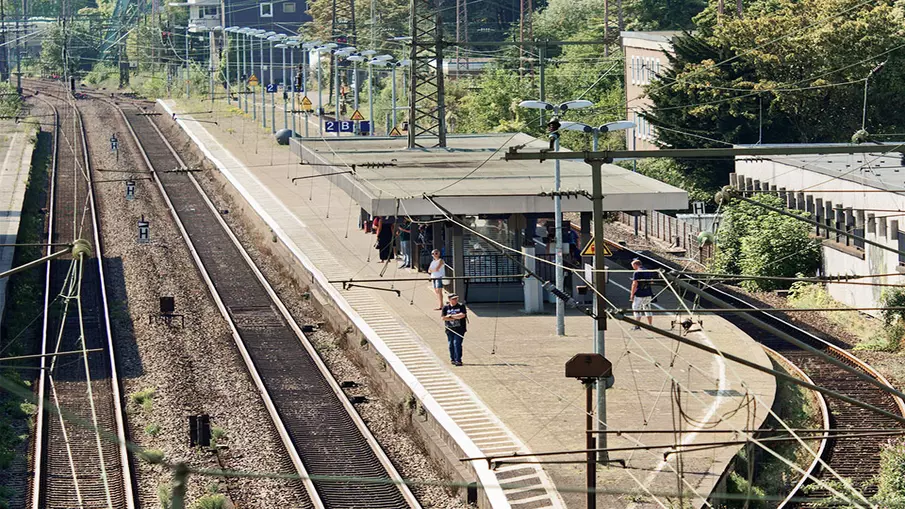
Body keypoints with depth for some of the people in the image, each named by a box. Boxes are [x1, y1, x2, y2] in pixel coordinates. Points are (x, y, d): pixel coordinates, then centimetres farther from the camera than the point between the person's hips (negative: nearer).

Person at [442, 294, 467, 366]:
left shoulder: (461, 306, 1)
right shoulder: (446, 307, 6)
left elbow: (462, 315, -13)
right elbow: (444, 318, -5)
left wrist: (451, 316, -9)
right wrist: (456, 317, -9)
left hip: (459, 329, -3)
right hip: (450, 329, 3)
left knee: (457, 343, -12)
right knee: (451, 344, 7)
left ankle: (458, 360, -12)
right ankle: (452, 359, 22)